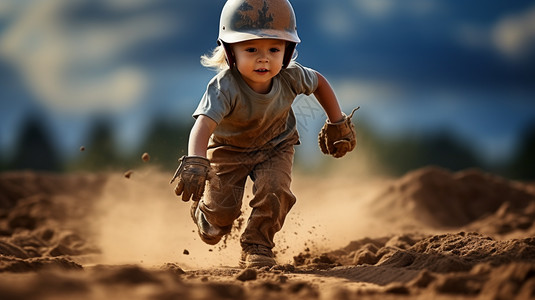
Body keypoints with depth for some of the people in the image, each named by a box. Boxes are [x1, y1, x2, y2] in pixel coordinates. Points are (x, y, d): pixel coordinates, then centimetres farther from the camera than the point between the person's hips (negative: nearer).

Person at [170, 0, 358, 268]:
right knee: (222, 210, 0)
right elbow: (204, 125, -54)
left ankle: (257, 247, 1)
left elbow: (319, 82, -3)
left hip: (275, 146, 2)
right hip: (229, 149, -2)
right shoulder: (225, 88, -40)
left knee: (275, 191, -22)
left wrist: (338, 123, 2)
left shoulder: (290, 77, -26)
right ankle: (203, 209, 39)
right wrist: (194, 162, -71)